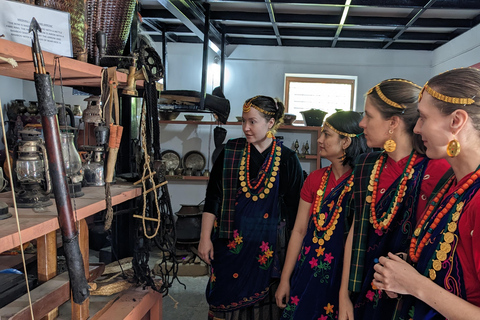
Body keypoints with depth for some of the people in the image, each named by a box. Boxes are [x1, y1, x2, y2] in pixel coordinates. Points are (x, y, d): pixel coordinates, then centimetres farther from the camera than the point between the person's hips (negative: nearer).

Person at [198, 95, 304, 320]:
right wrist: (205, 238, -3)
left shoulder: (287, 160, -4)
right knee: (227, 300, 9)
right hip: (230, 243, 1)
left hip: (268, 246, -1)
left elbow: (295, 209, 0)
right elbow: (212, 198, 0)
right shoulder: (230, 152, -1)